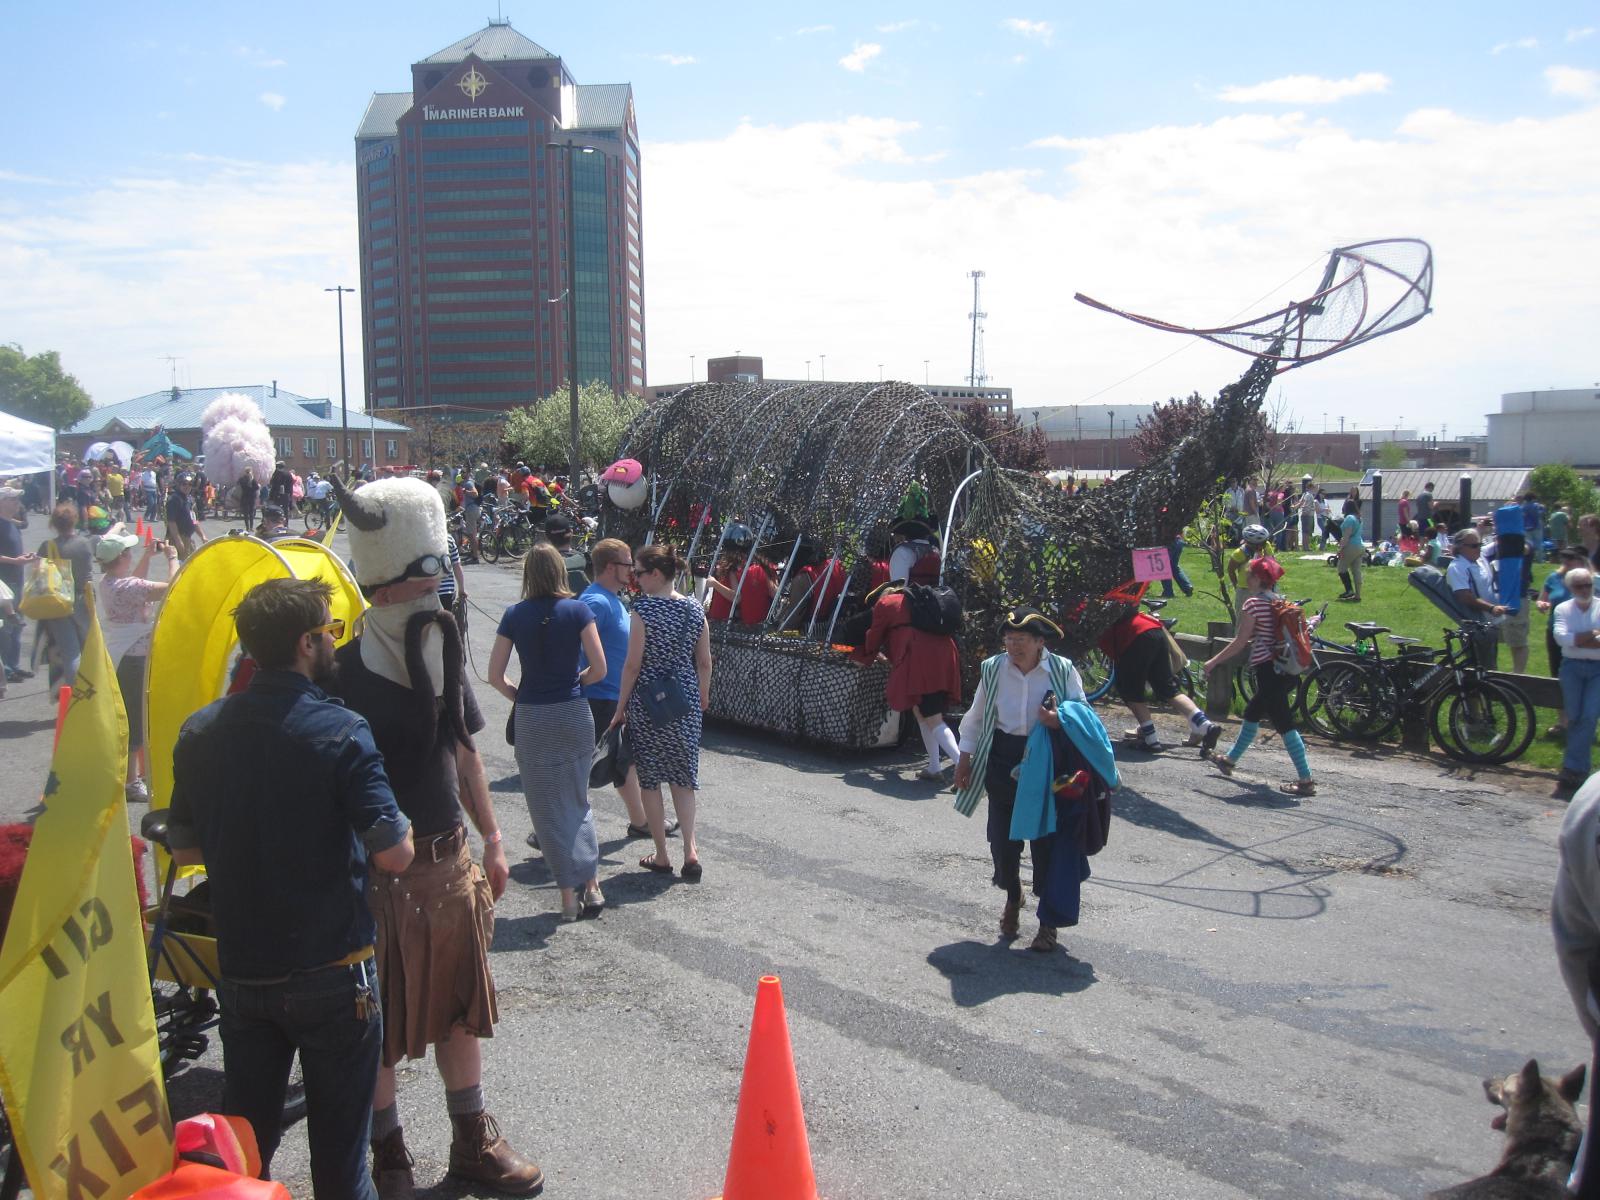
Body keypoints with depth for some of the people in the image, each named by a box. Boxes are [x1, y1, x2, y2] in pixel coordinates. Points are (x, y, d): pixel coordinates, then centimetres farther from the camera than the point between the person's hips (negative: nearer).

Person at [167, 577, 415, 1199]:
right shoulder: (340, 732, -18)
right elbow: (395, 855, -19)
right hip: (331, 973, -4)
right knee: (338, 1148, 12)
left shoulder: (200, 731, -2)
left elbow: (184, 850, 7)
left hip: (240, 969, 5)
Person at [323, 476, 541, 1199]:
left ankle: (472, 1140, 37)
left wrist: (490, 839, 15)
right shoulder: (340, 673, -18)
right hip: (376, 875, -6)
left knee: (461, 1006, 18)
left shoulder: (443, 653, 3)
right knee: (376, 1027, 10)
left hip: (450, 862, 6)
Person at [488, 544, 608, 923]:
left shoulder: (515, 616, -2)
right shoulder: (578, 611, -4)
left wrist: (520, 696, 12)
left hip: (532, 720, -1)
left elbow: (495, 676, -3)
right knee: (578, 801, 18)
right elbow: (599, 668, -7)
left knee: (548, 807, 7)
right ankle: (591, 885, 13)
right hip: (574, 715, 1)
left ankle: (570, 895, 8)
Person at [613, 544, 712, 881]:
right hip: (685, 701, 5)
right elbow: (705, 662, 6)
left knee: (649, 779, 8)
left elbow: (633, 665, -12)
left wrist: (620, 707, -3)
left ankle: (661, 856, 14)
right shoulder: (694, 609, 2)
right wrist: (703, 696, 22)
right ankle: (690, 850, 3)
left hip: (647, 702, -5)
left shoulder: (644, 609, -14)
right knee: (682, 777, 13)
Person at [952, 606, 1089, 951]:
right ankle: (1012, 898, 39)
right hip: (1002, 760, 2)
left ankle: (1048, 921, 15)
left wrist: (1059, 721, -22)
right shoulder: (993, 669, -1)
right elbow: (976, 717, 10)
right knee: (1002, 835, 9)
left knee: (1047, 840, 1)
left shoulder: (1063, 671, -7)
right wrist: (965, 759, 10)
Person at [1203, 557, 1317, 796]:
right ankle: (1230, 760, 37)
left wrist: (1213, 661, -3)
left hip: (1268, 669, -9)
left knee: (1284, 724, -7)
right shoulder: (1280, 601, 12)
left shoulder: (1253, 603, -12)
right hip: (1286, 669, 9)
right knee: (1251, 713, 23)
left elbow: (1240, 642, -12)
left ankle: (1305, 780, -8)